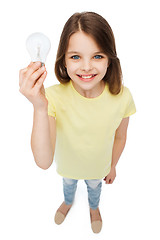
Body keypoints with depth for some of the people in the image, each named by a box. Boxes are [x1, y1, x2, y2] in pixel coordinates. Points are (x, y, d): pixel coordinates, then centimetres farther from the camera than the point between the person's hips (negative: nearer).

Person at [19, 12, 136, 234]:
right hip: (68, 164, 0)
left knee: (94, 186, 33)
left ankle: (94, 207, 71)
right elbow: (44, 162, -42)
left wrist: (113, 166, 5)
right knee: (68, 183, 33)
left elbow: (120, 137, -11)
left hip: (99, 166, 1)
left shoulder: (122, 96, -31)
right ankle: (68, 202, 72)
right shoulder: (53, 96, -36)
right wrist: (40, 108, -55)